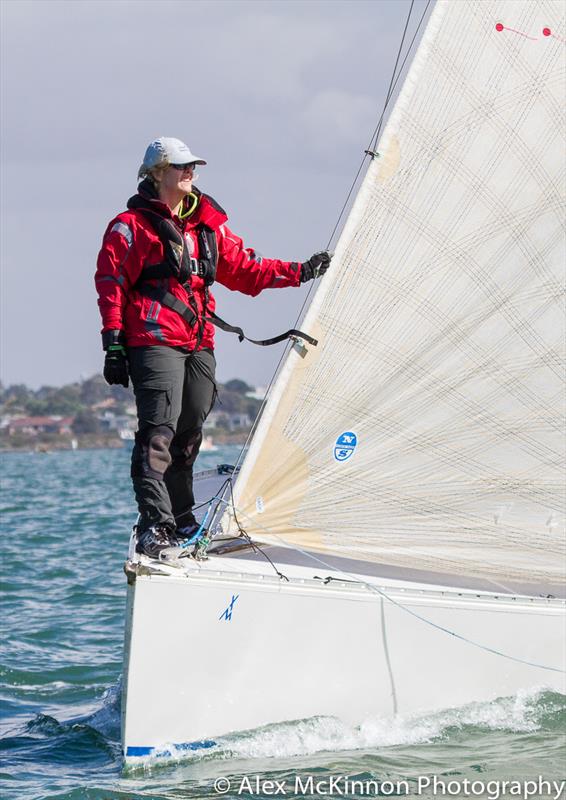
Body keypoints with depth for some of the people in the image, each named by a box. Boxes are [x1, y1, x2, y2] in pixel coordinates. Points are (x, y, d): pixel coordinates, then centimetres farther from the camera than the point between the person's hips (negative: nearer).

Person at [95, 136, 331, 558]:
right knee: (158, 431, -18)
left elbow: (243, 269, 24)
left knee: (189, 433, 11)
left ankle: (181, 523, 23)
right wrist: (113, 344, -10)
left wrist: (298, 272, 17)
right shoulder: (131, 226, -1)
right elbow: (110, 285, -4)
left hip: (200, 345, 7)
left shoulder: (208, 225, 18)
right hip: (154, 343, -7)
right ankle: (154, 526, -24)